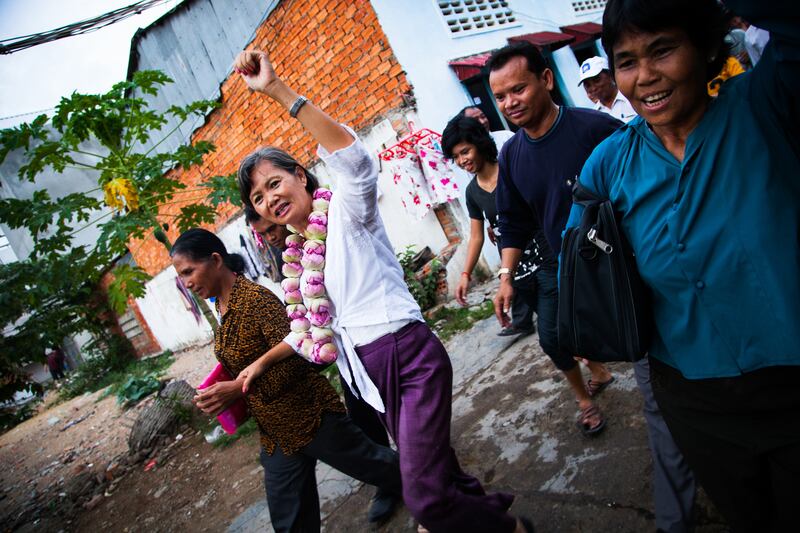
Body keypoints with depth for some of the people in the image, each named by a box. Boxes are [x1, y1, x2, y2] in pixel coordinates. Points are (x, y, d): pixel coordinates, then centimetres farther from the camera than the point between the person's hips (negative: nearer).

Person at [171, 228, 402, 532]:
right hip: (274, 429, 8)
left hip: (308, 415, -8)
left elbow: (294, 358, -26)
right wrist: (223, 392, 0)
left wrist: (239, 388, -27)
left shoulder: (256, 298, -21)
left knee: (373, 464, 12)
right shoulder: (221, 307, 5)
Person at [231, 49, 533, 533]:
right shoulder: (298, 253, 14)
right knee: (430, 469, 21)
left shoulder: (345, 210, -8)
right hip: (371, 373, 8)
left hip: (411, 358, -8)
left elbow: (356, 159, -30)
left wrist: (277, 90, -32)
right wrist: (263, 361, 26)